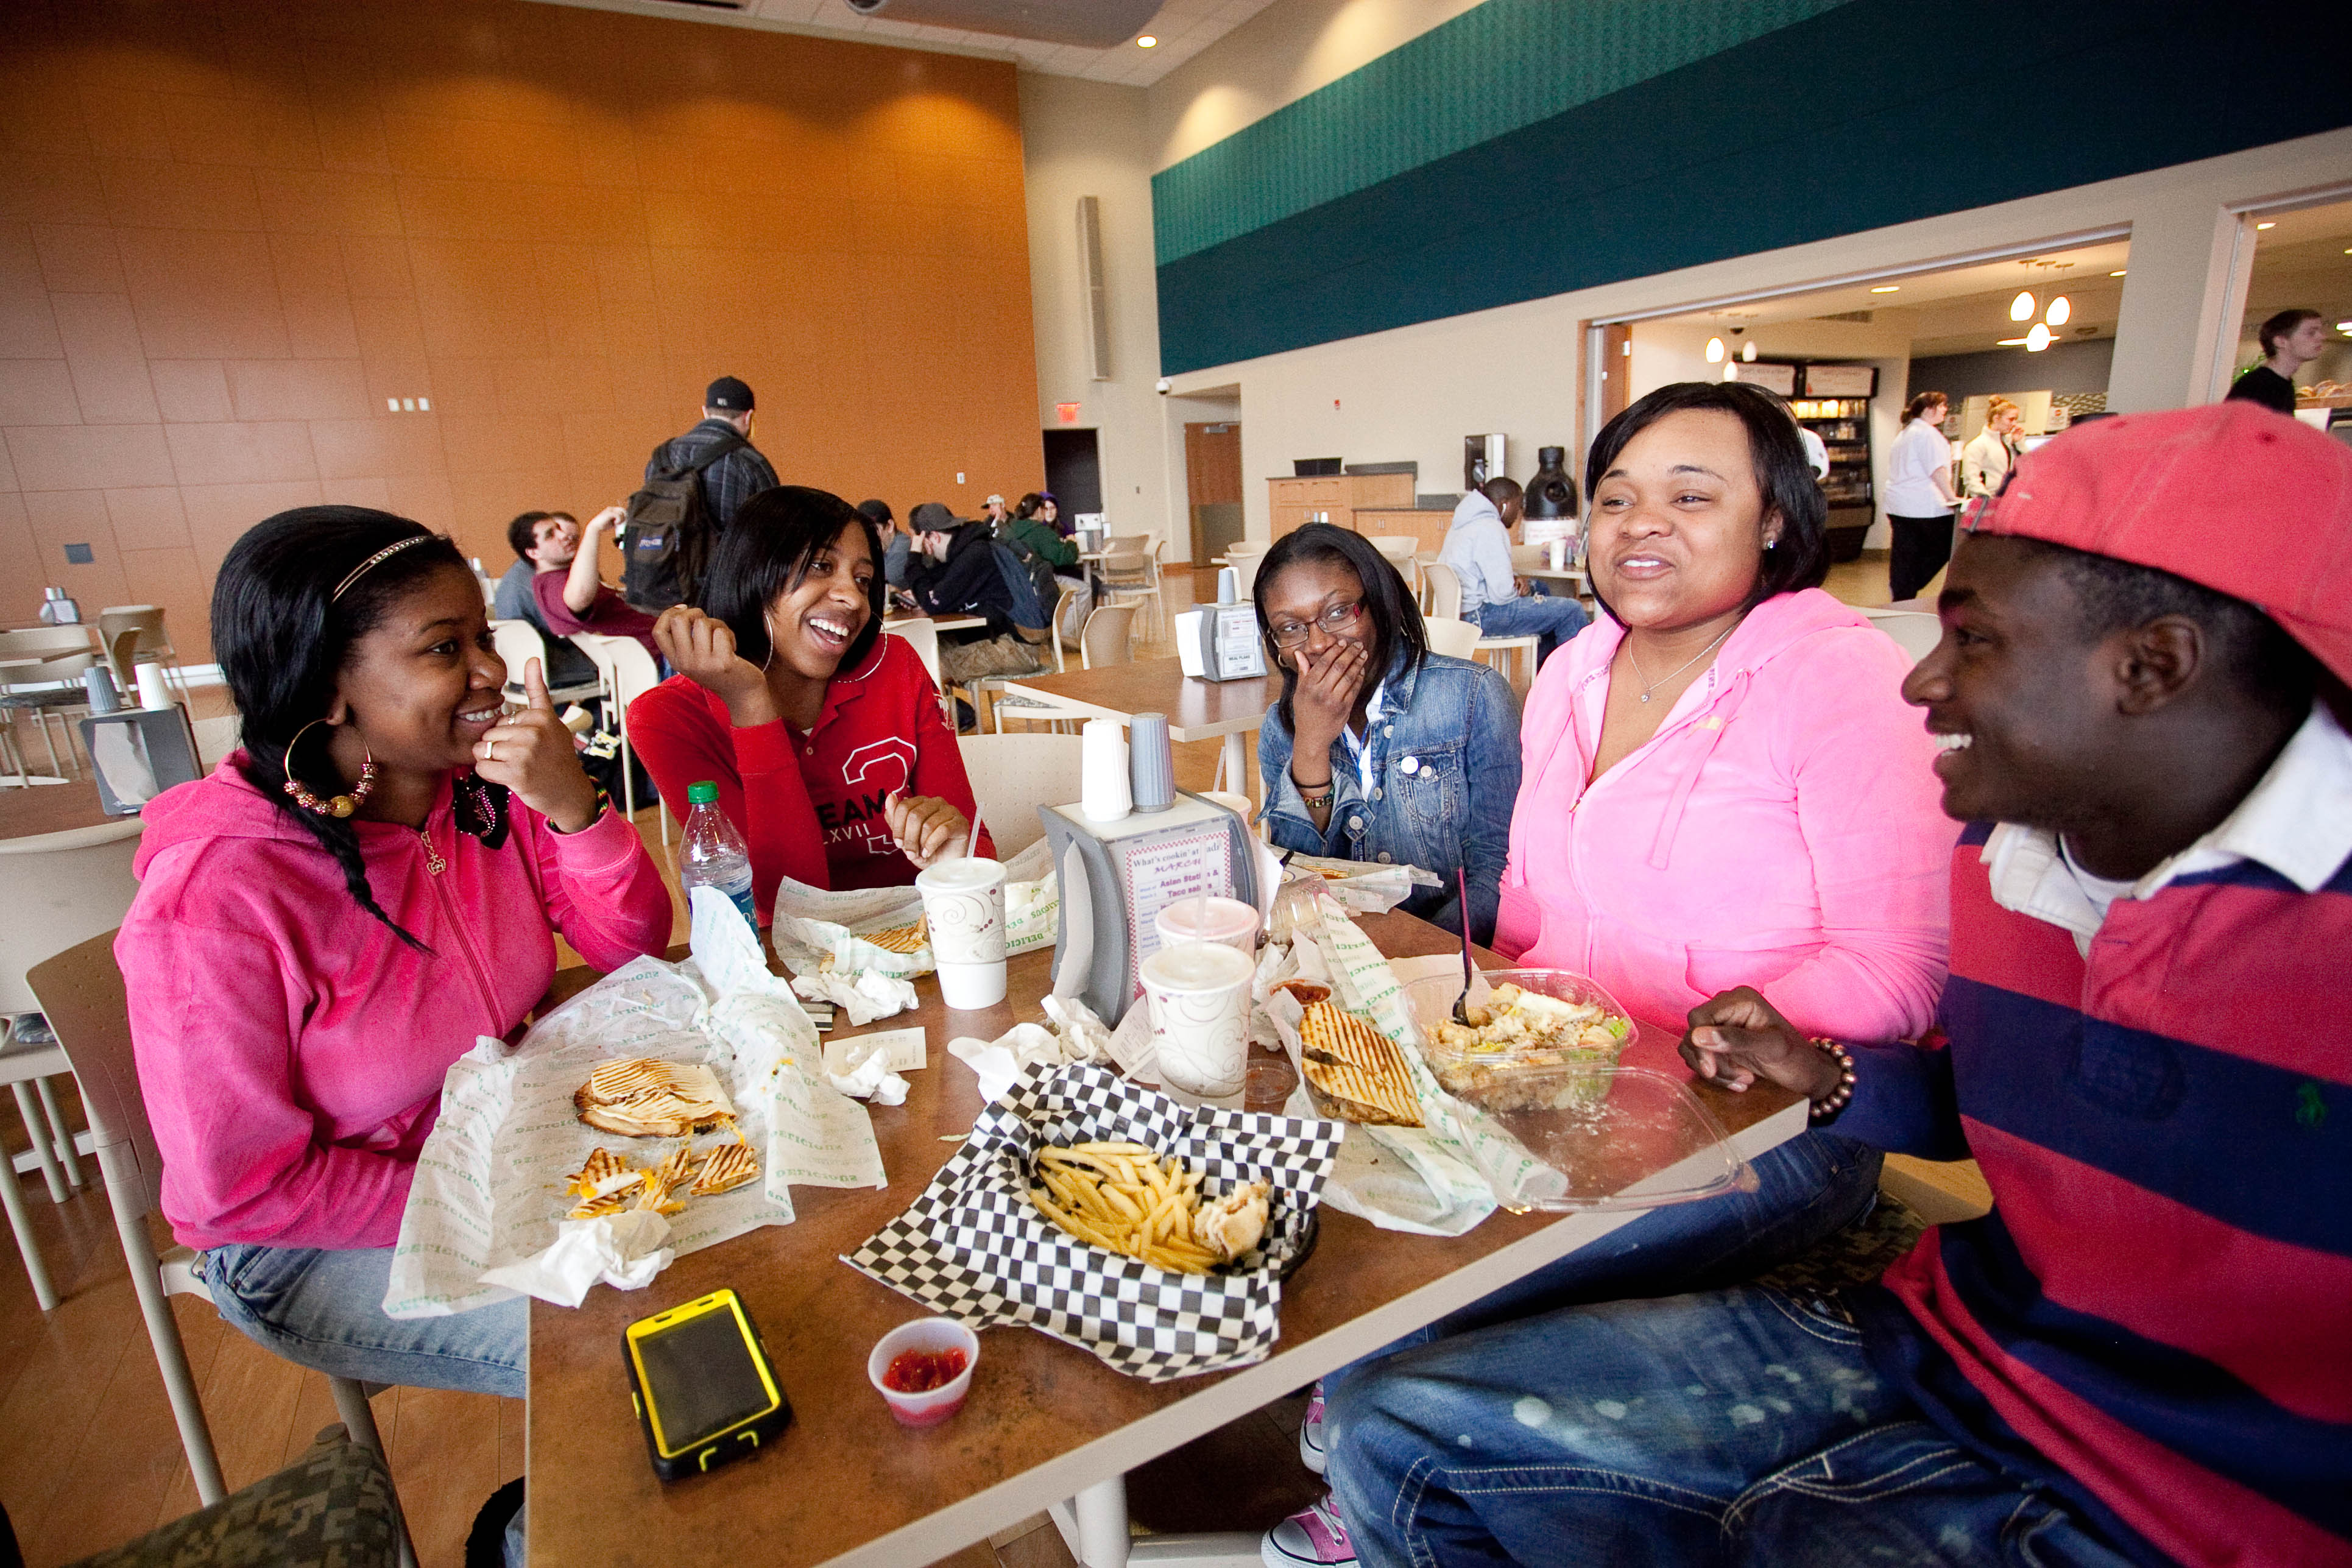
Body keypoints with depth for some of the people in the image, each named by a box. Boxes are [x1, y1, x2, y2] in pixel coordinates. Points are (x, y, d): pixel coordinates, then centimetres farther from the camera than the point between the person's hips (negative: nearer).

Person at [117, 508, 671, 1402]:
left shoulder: (484, 789, -12)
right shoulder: (214, 893, -27)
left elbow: (632, 948, -9)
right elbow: (246, 1186, -20)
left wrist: (574, 808, -26)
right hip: (314, 1245, -5)